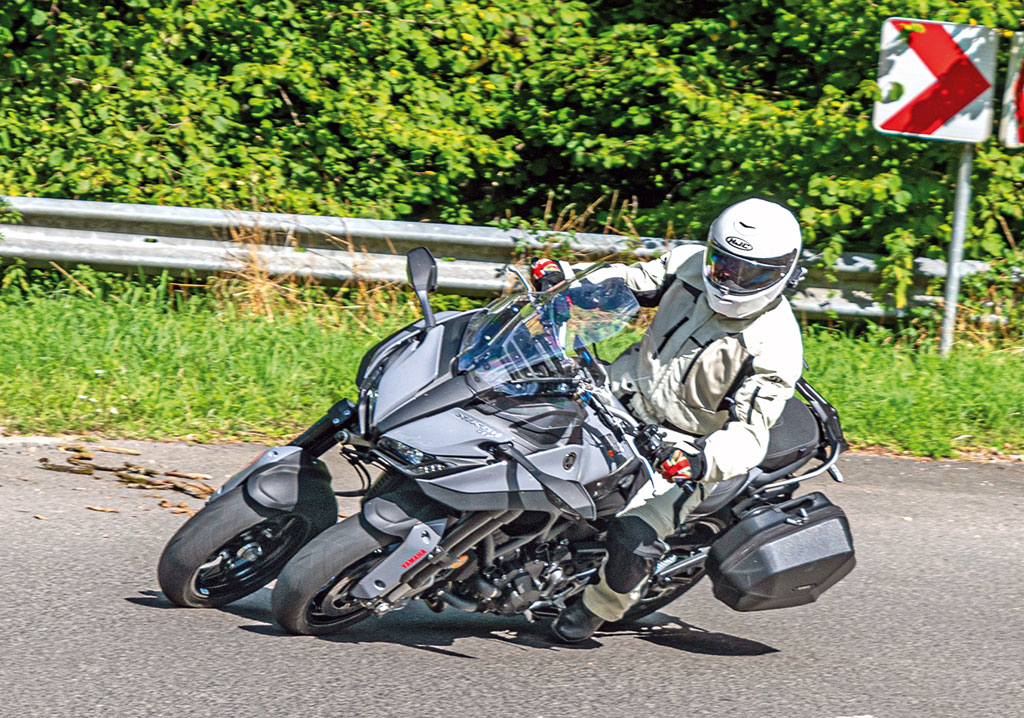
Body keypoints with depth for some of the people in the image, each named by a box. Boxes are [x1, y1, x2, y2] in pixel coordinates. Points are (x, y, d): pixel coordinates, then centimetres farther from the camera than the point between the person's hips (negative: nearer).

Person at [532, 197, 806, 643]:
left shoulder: (775, 351, -22)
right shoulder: (691, 264, -6)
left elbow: (748, 437, -26)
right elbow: (628, 281, 8)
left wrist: (700, 460, -45)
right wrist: (565, 280, -10)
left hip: (681, 450, -6)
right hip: (624, 395, 6)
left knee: (633, 538, -23)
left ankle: (601, 605, 10)